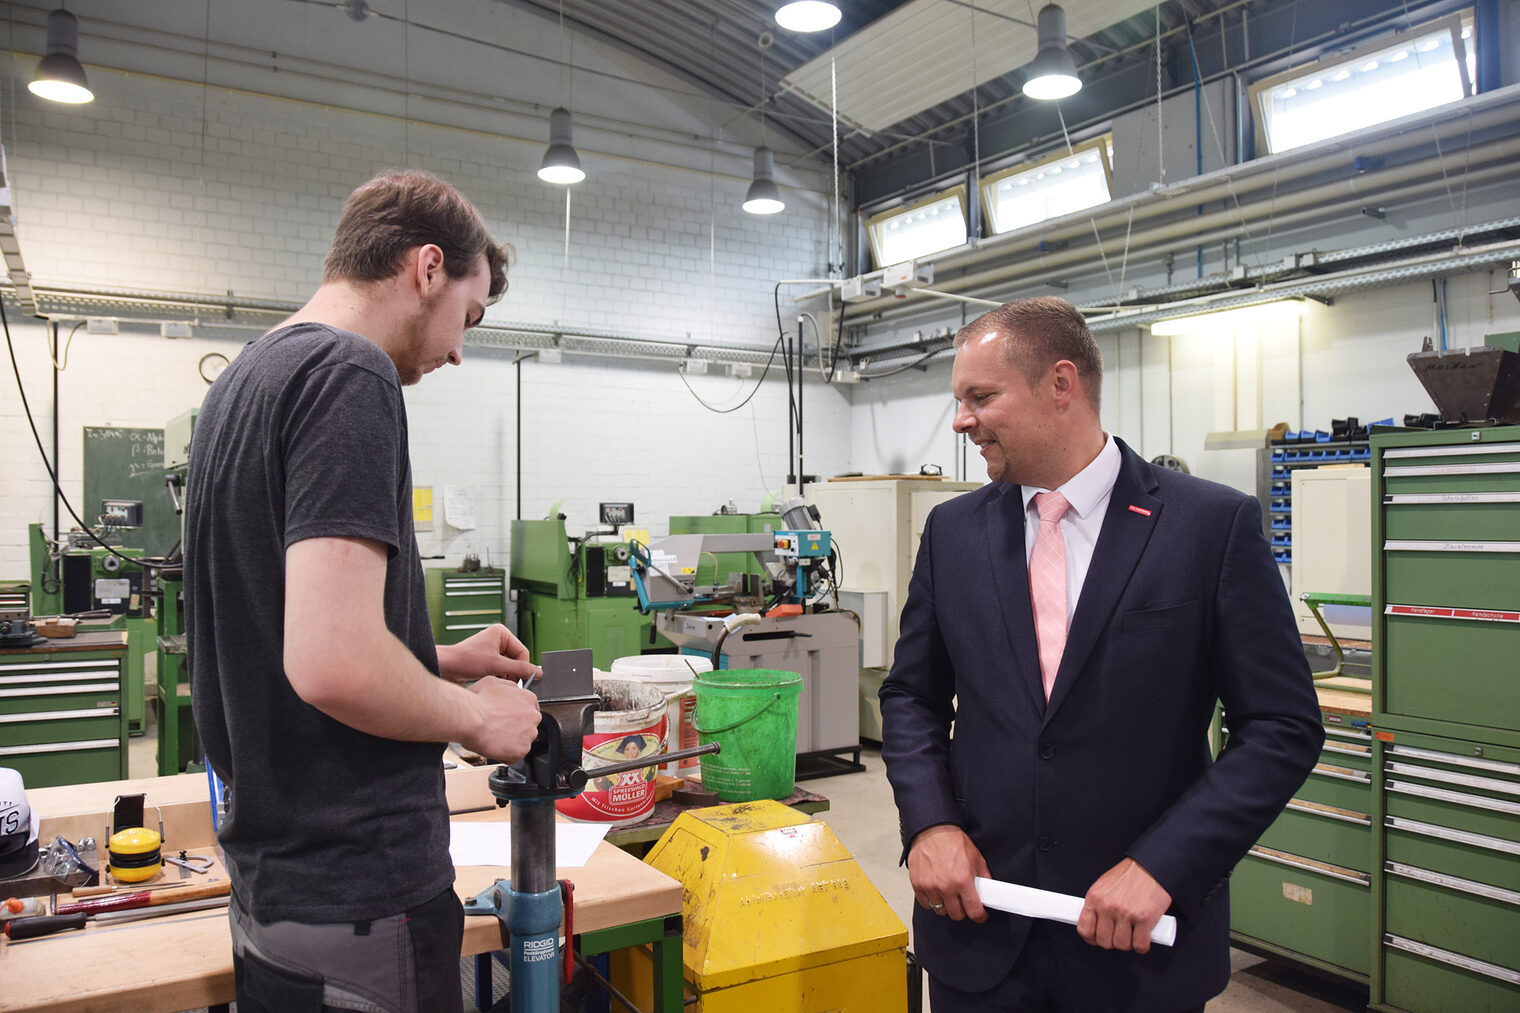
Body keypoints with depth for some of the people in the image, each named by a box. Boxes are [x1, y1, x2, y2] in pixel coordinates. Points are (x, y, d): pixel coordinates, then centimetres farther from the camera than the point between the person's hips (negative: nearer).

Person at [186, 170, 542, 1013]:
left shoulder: (243, 380, 10)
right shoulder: (351, 377, -20)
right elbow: (332, 665, -30)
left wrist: (442, 661, 13)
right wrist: (475, 715, -12)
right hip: (358, 900, -9)